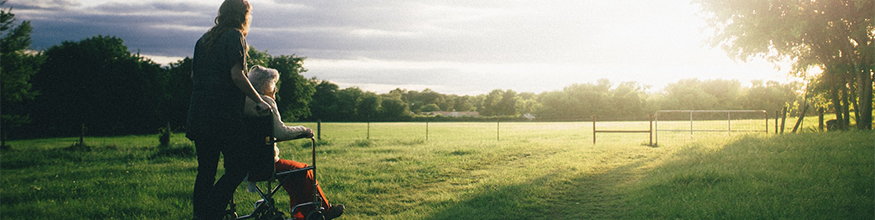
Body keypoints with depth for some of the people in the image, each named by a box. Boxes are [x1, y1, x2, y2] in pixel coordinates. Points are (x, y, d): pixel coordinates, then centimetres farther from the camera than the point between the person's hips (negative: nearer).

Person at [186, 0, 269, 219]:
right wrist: (259, 101, -7)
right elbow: (236, 75, -14)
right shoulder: (234, 36, -5)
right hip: (224, 116, -8)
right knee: (237, 168, -2)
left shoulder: (204, 39, 17)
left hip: (198, 113, 8)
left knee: (206, 170, 12)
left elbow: (194, 75, 21)